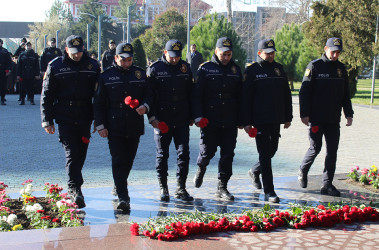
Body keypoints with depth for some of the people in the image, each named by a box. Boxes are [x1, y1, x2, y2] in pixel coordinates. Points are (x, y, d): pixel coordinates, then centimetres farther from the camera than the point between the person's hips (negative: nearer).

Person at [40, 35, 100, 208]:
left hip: (84, 119, 2)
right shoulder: (55, 67, 0)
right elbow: (46, 95, 3)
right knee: (71, 154, -10)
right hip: (64, 119, -2)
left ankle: (72, 187, 28)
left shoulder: (92, 66, 4)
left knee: (80, 155, 10)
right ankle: (75, 189, -11)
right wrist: (47, 121, -2)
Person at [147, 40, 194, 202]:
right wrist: (152, 117, -8)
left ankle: (181, 188, 11)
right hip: (161, 121, -2)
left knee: (183, 153, 1)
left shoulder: (185, 68, 8)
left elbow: (190, 93, 14)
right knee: (162, 155, 5)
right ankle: (163, 188, 17)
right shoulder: (154, 69, -1)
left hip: (182, 121, 2)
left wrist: (191, 116, 11)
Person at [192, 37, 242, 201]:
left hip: (230, 123, 3)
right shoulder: (205, 69, 0)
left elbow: (241, 96, 16)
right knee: (208, 151, 2)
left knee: (227, 155, 2)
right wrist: (199, 117, -12)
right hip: (209, 121, -3)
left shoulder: (236, 70, 10)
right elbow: (196, 95, -2)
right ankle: (201, 167, 37)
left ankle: (222, 187, 12)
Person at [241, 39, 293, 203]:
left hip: (276, 119, 6)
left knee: (272, 150, 15)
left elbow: (286, 94, 17)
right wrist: (246, 122, -11)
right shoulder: (252, 70, -4)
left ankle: (255, 171, 42)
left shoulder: (279, 68, 11)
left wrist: (288, 117, 14)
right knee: (265, 154, -5)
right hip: (260, 120, -6)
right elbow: (245, 98, -7)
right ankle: (269, 192, 0)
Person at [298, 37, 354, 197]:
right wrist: (304, 114, -12)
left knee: (332, 151, 2)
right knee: (315, 148, 0)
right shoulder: (314, 66, -5)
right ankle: (303, 172, 26)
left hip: (334, 119, 5)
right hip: (316, 118, -5)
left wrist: (349, 114, 10)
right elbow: (304, 92, -6)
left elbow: (345, 94, 18)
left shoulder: (341, 68, 11)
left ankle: (327, 185, 8)